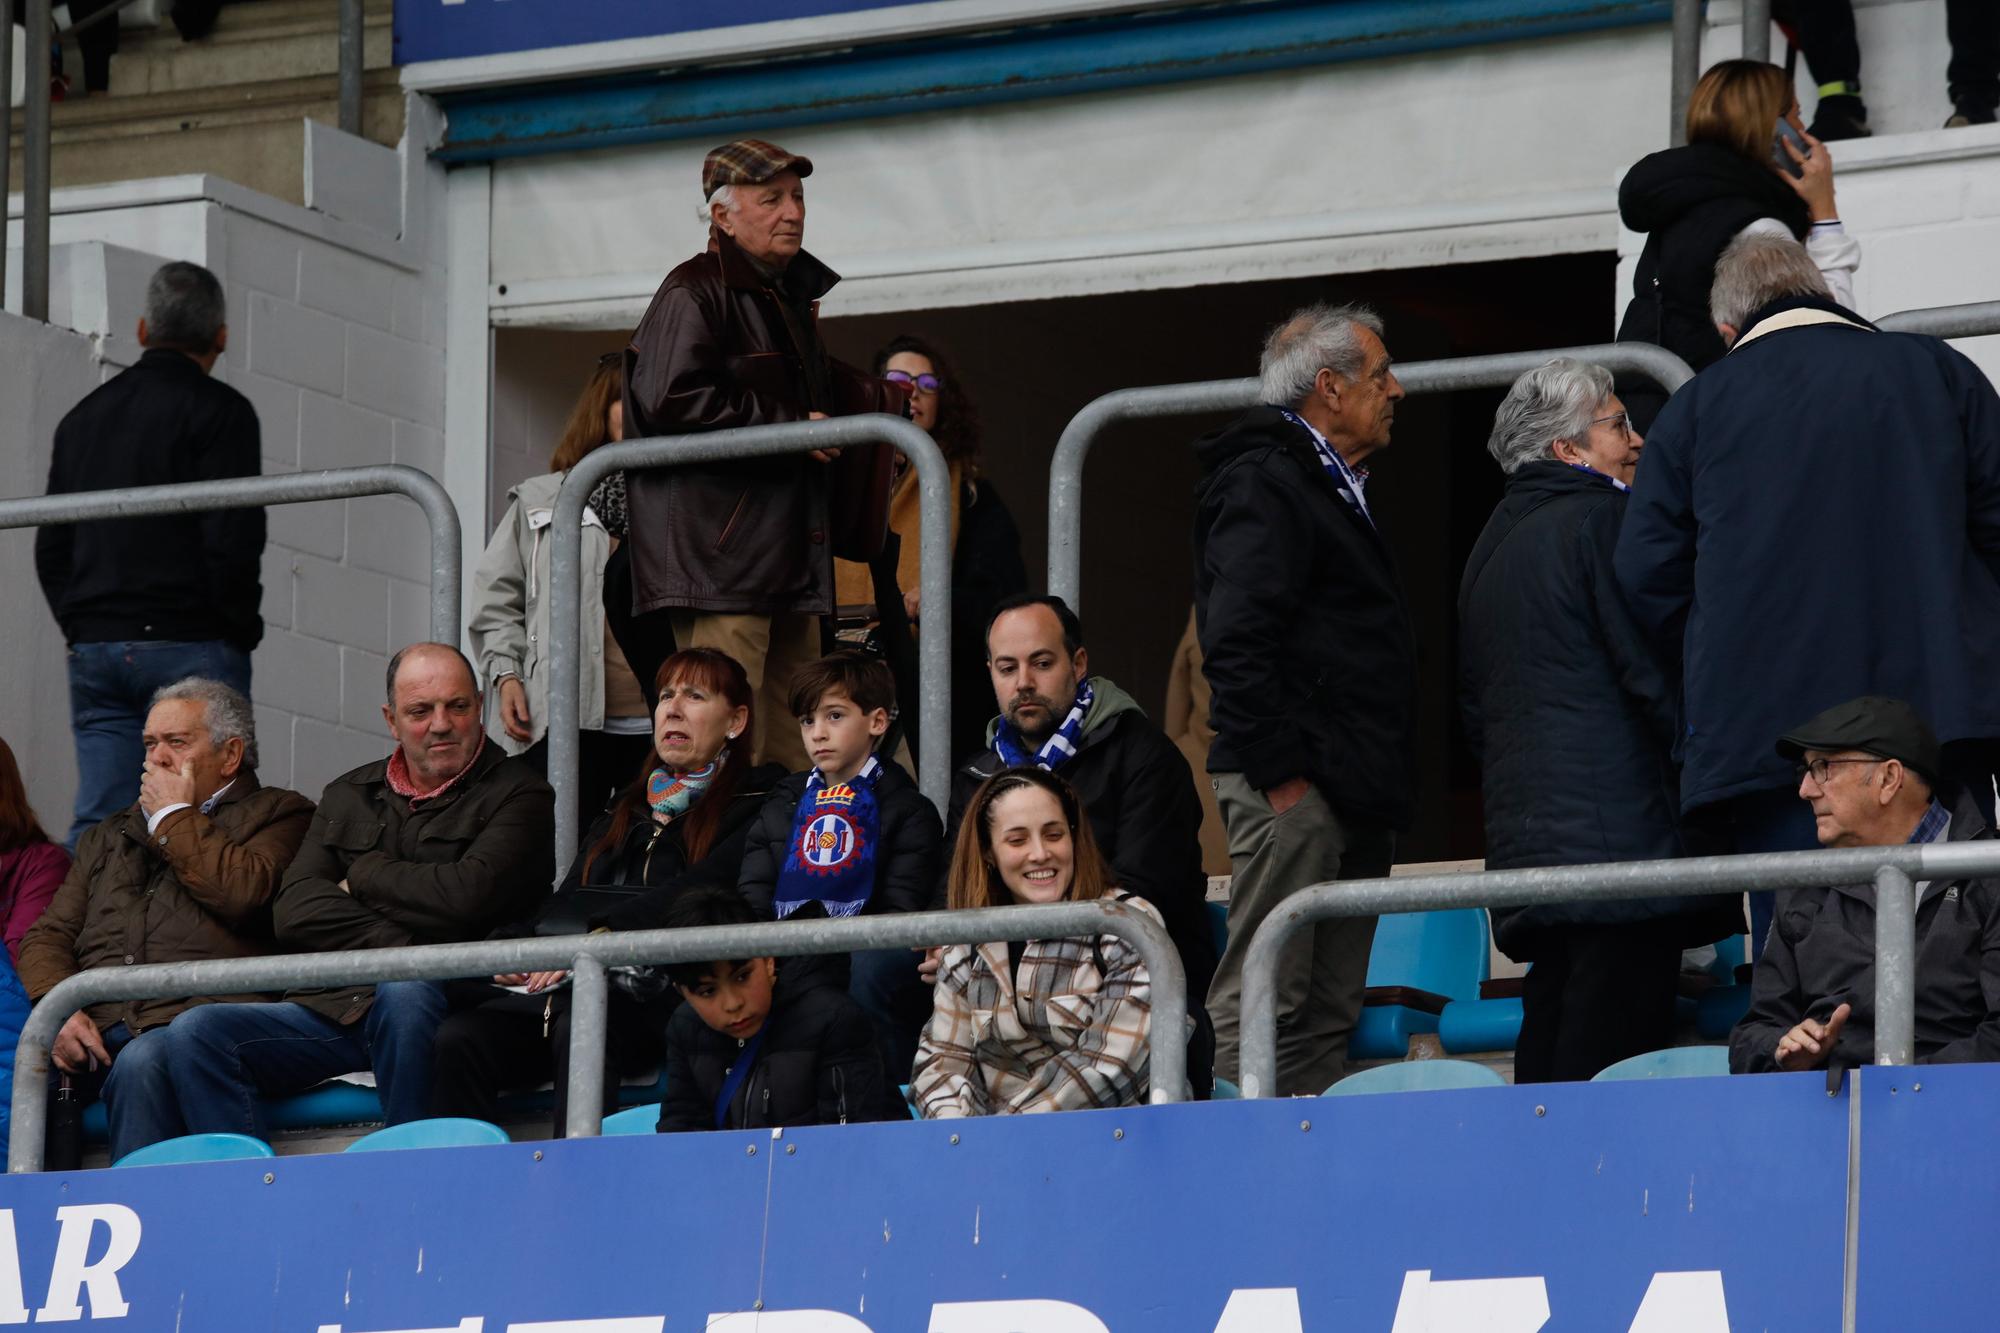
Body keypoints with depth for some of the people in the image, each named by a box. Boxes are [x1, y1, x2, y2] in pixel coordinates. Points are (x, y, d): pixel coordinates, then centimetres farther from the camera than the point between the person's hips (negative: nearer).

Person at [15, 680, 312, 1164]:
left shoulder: (277, 814, 15)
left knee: (140, 1064, -37)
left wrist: (175, 816, 7)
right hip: (94, 1027, 4)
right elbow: (48, 937, 21)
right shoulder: (109, 836, 32)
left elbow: (242, 893, -7)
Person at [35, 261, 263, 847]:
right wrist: (239, 633, -1)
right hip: (191, 645, -5)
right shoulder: (220, 411, -3)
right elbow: (232, 540, -11)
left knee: (95, 825, 2)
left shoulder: (83, 416, 17)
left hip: (94, 648, 6)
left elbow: (50, 549, 18)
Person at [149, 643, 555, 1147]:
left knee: (403, 991, -39)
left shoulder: (515, 794, 7)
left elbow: (467, 896, -12)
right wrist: (391, 945, -9)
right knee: (194, 1033, -16)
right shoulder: (349, 796, 21)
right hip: (331, 1008, 5)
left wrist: (364, 875, 4)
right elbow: (294, 911, 7)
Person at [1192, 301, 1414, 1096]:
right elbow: (1237, 643, -18)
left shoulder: (1335, 486, 23)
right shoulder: (1263, 483, -9)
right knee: (1259, 1004, -11)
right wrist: (1279, 771, -20)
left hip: (1350, 792, 10)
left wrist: (1384, 786, 19)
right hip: (1294, 790, -10)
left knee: (1329, 1014, 8)